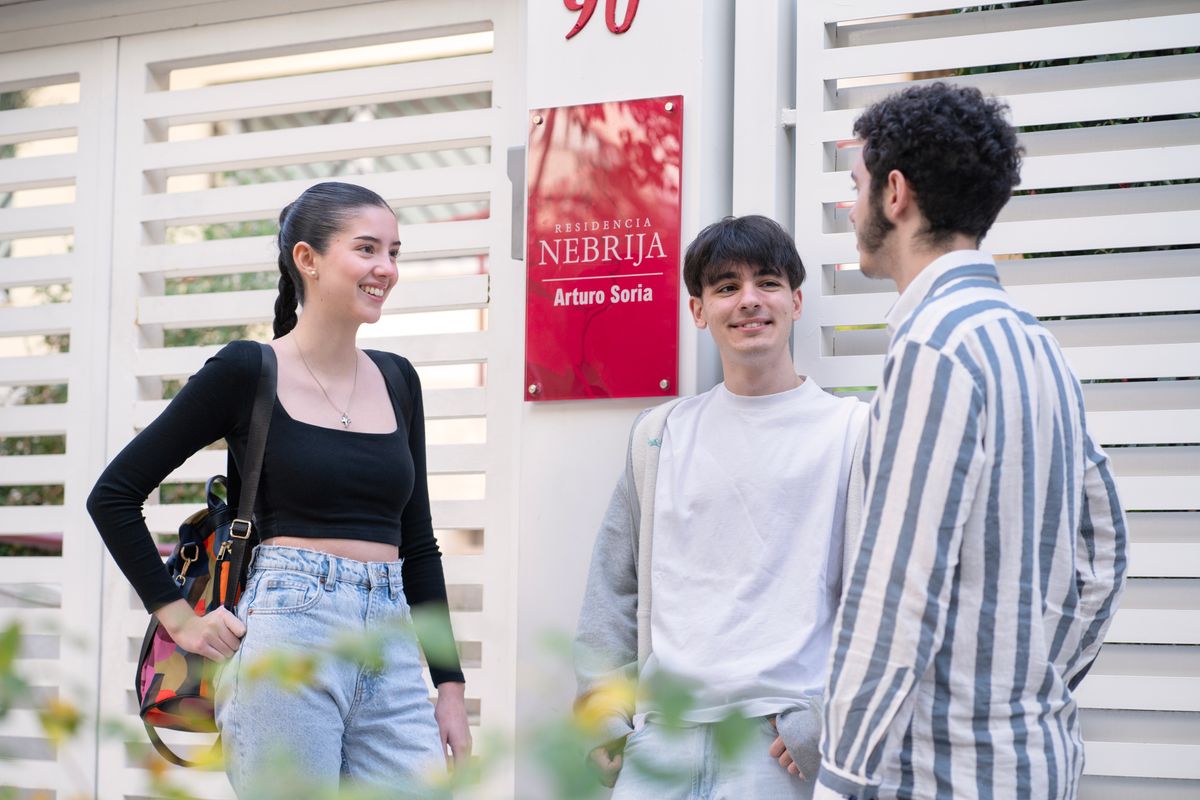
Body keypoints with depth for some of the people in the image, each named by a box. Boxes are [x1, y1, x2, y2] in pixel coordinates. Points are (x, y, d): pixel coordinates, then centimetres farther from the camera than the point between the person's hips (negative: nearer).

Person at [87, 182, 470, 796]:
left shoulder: (397, 381, 13)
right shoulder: (246, 371, -2)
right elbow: (113, 495, 1)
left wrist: (450, 684, 11)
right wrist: (179, 618, -2)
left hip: (391, 653, 5)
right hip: (285, 650, -5)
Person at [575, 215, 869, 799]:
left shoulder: (851, 431, 1)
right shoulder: (660, 434, 12)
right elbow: (615, 585, 15)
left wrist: (826, 722, -10)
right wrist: (602, 706, 7)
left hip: (779, 744, -3)